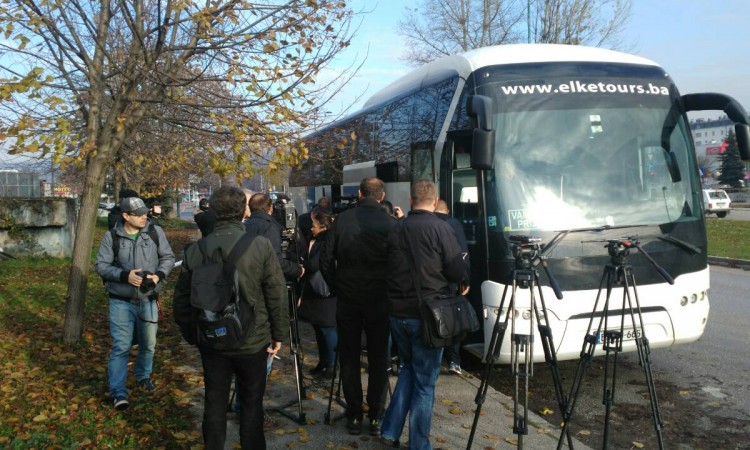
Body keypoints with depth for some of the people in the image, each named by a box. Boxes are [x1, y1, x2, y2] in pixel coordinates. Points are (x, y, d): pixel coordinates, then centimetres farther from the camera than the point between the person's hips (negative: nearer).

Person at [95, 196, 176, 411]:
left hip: (148, 300, 3)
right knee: (121, 346, -4)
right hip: (121, 301, -2)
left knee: (148, 343, 16)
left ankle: (143, 376, 41)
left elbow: (168, 257, 4)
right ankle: (118, 391, 4)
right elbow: (101, 265, -5)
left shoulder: (156, 232, -4)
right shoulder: (111, 237, -7)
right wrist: (125, 275, -19)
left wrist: (159, 275, -15)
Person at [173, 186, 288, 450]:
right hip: (252, 340, -2)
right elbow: (277, 295, -10)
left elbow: (182, 298, 2)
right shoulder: (260, 245, -13)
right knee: (251, 403, 12)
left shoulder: (195, 250, -5)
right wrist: (278, 334, 1)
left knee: (215, 403, 15)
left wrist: (191, 332, 16)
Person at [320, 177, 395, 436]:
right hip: (379, 300, -1)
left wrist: (336, 287, 10)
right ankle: (376, 417, 14)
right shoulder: (390, 224, -9)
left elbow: (326, 260, -3)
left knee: (349, 359, 11)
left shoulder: (342, 220, -4)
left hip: (347, 298, 1)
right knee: (378, 360, 10)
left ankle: (354, 416, 15)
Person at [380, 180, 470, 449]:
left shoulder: (395, 230, 2)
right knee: (425, 381, 6)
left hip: (397, 313, 5)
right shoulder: (440, 228, -12)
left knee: (408, 368, 23)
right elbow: (460, 273, -10)